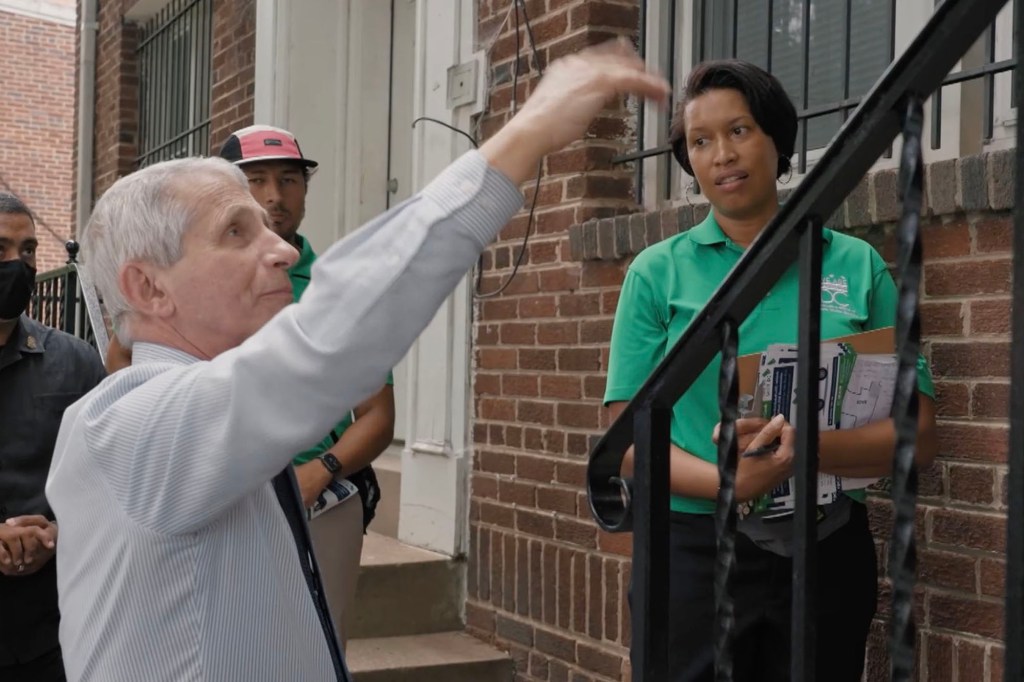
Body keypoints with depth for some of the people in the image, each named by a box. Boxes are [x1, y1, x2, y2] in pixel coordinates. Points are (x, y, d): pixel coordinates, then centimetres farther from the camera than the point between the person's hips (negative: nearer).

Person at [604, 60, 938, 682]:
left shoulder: (858, 266, 3)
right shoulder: (658, 271, 2)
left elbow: (918, 436, -1)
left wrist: (803, 447, -20)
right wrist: (723, 481, -22)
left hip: (827, 555, 1)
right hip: (693, 551, -1)